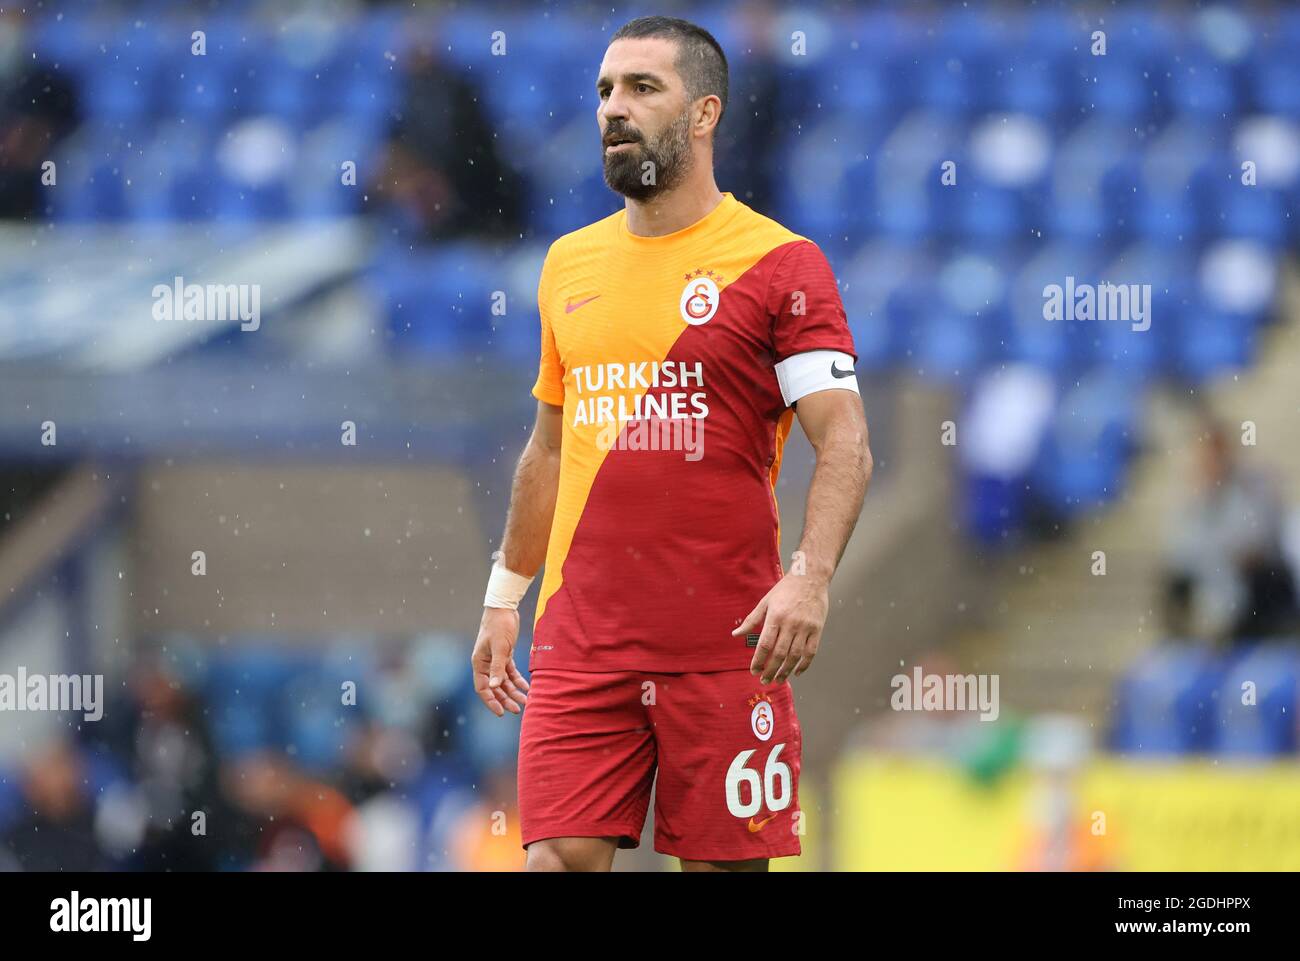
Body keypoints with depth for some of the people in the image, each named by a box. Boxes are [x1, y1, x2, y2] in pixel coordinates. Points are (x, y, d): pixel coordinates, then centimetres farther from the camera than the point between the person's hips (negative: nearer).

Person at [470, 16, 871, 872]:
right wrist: (506, 594, 22)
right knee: (559, 859, -6)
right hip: (580, 637, 4)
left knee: (726, 862, 1)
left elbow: (845, 444, -11)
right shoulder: (570, 264, 14)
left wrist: (809, 578, -26)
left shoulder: (779, 264, -5)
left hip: (725, 643, -4)